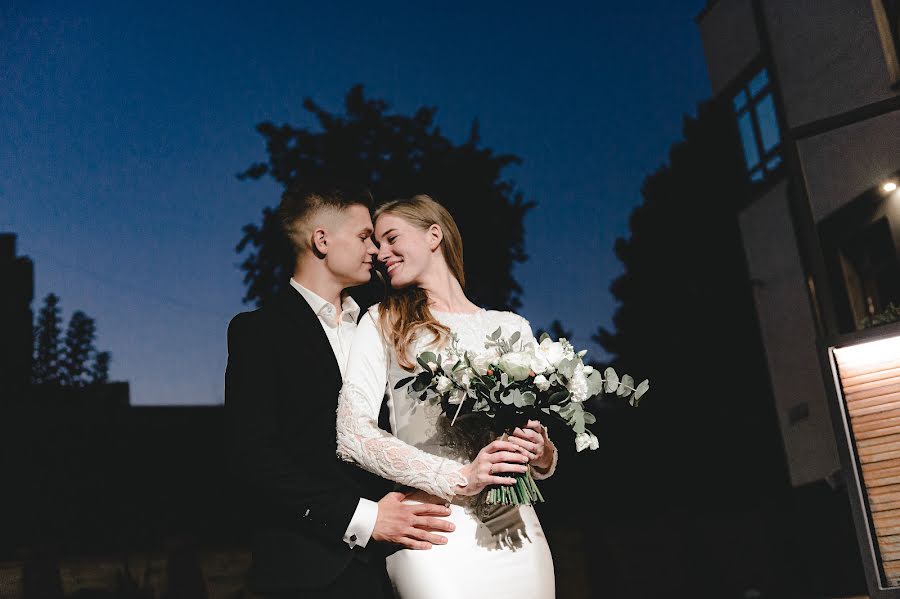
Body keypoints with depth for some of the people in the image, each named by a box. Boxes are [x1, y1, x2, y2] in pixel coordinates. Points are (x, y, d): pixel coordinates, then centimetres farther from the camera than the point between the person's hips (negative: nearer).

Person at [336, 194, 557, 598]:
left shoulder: (512, 327, 10)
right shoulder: (383, 322, 4)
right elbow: (352, 434, -8)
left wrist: (543, 455, -8)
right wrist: (459, 478, -17)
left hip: (515, 529, 3)